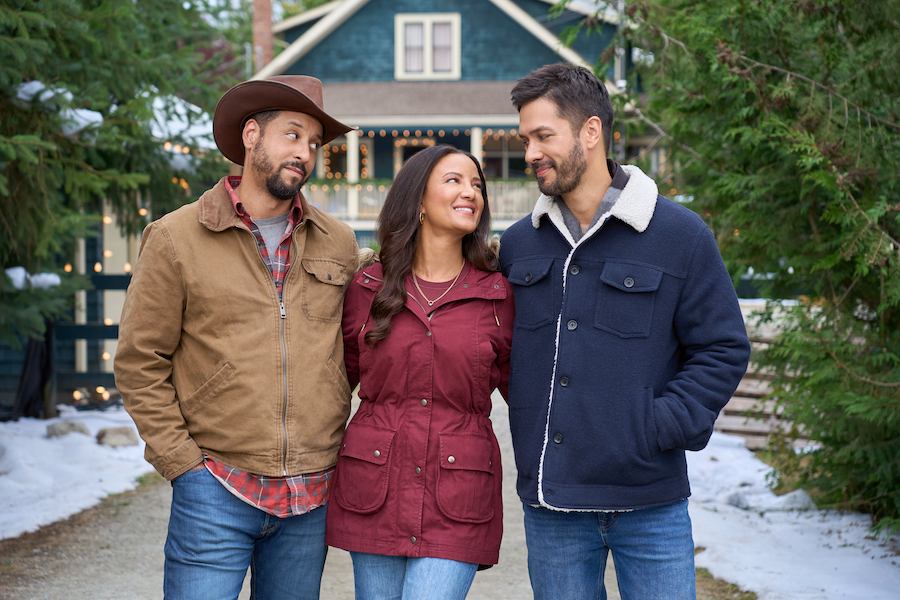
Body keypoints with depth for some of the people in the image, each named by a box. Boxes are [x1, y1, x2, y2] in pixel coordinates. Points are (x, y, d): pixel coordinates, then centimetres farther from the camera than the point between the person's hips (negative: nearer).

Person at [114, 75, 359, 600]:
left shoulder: (338, 243, 8)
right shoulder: (175, 238, -2)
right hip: (216, 492, -3)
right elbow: (140, 363, -1)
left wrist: (335, 439, 9)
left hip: (313, 496, 4)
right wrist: (183, 463, -6)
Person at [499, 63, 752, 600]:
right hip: (549, 504, 3)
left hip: (649, 502, -3)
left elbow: (724, 350, -2)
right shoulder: (518, 244, 9)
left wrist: (658, 429, -12)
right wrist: (531, 425, 4)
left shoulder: (680, 234, -3)